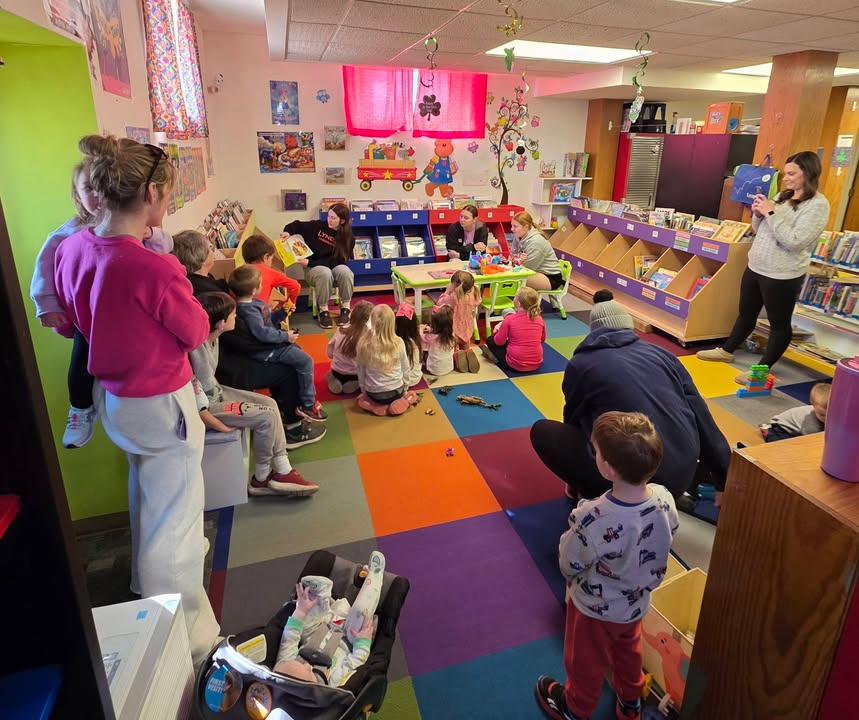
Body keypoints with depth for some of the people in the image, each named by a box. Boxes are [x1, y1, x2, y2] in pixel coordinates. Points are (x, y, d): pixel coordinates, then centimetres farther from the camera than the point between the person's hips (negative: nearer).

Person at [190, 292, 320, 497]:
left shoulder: (211, 337, -5)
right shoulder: (197, 349, -31)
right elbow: (195, 403, -28)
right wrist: (223, 427, -20)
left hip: (215, 392, 9)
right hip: (204, 407, -9)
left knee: (270, 403, 4)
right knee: (266, 417, -15)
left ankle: (283, 471, 6)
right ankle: (261, 479, 6)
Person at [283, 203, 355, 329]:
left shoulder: (348, 238, -8)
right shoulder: (318, 226, -4)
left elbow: (334, 261, -15)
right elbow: (297, 225, 10)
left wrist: (309, 262, -22)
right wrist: (288, 231, -13)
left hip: (335, 267, 0)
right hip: (314, 268, 0)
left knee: (344, 271, -36)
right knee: (325, 273, -37)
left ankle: (345, 309, -17)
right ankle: (323, 311, -21)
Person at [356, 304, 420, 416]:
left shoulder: (363, 343, -17)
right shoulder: (398, 343, -17)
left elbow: (361, 372, -4)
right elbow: (405, 369, -3)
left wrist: (363, 391, 14)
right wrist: (405, 388, 16)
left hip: (374, 394, 1)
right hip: (396, 391, -1)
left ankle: (377, 405, 5)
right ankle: (398, 403, 3)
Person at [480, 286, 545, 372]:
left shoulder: (509, 319, -15)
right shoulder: (539, 319, -4)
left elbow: (499, 341, -6)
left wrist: (498, 331, 14)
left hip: (516, 365, -4)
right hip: (536, 365, 4)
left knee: (490, 340, 15)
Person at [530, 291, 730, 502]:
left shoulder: (581, 363, 2)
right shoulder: (661, 353, 12)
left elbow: (573, 420, 17)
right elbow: (701, 416, 12)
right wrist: (723, 480, 21)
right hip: (683, 476, 6)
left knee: (542, 431, 7)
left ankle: (595, 494, 3)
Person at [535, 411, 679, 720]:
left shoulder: (593, 520, -43)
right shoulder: (665, 499, -25)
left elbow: (569, 565, -25)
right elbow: (664, 542, -4)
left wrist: (575, 527, -9)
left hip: (595, 608, -5)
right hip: (637, 603, 5)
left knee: (586, 662, 25)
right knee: (629, 652, 34)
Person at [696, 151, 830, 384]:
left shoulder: (818, 205, -13)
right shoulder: (782, 196, 10)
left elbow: (794, 241, -23)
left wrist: (771, 213, -20)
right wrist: (757, 214, -6)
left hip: (782, 276, -8)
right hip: (754, 267, 8)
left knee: (779, 323, 6)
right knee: (746, 313, 21)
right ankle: (726, 351, 36)